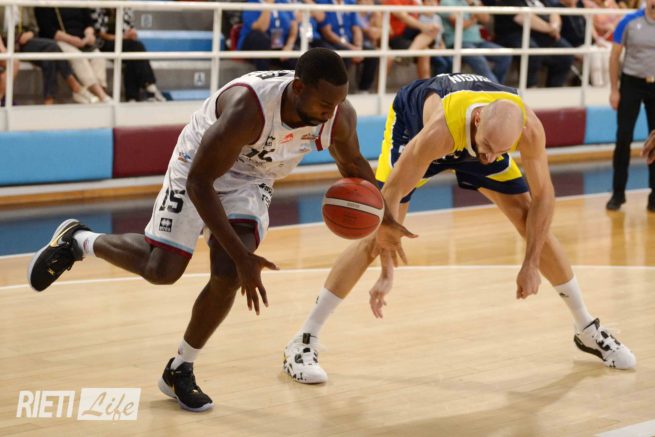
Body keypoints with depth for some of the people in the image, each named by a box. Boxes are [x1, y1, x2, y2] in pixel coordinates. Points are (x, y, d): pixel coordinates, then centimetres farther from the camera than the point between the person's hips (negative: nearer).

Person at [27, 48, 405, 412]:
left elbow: (353, 164, 1)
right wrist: (242, 255, -34)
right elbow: (199, 181, -33)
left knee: (228, 274, -13)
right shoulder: (247, 109, -41)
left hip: (251, 181, 4)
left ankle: (180, 371, 9)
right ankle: (78, 241, 20)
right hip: (199, 167, -4)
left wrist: (384, 217, -2)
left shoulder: (340, 116, -24)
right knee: (162, 269, -10)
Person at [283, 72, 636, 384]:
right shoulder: (439, 129, -45)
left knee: (532, 222, -2)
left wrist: (531, 264, -19)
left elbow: (543, 195, -19)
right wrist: (387, 273, -34)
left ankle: (587, 328, 17)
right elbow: (391, 192, -36)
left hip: (474, 137, 4)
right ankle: (303, 342, -11)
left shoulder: (528, 127, -35)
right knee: (379, 232, -16)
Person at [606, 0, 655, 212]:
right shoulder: (629, 22, -6)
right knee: (623, 138, -2)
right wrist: (614, 89, -3)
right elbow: (615, 56, 0)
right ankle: (618, 193, 9)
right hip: (632, 83, -1)